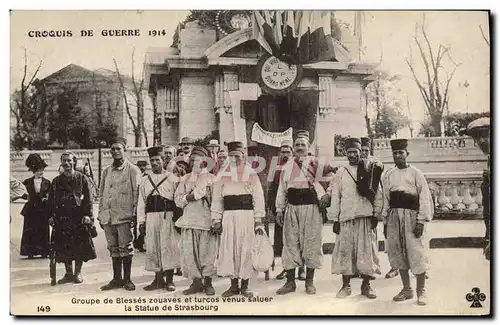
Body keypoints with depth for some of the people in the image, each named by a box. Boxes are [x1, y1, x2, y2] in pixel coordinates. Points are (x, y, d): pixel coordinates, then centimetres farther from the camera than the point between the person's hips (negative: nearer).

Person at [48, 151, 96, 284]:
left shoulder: (82, 179, 3)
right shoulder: (56, 181, 12)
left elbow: (88, 198, -1)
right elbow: (51, 199, 13)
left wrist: (87, 215, -9)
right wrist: (51, 215, 4)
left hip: (79, 218, -3)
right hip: (62, 219, 3)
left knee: (80, 247, 0)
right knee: (64, 247, 4)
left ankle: (78, 273, 12)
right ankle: (69, 273, 15)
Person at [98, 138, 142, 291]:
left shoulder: (133, 170, 0)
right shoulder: (106, 171, 16)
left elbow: (136, 193, -3)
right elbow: (102, 194, 19)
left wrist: (134, 215, -9)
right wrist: (100, 215, 14)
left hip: (124, 215, -5)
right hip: (108, 216, 5)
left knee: (126, 248, -2)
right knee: (113, 248, 10)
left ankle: (127, 279, 7)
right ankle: (116, 279, 17)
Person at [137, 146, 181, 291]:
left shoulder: (172, 179, 5)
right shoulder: (145, 180, 14)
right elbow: (141, 202, 13)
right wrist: (141, 220, 6)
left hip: (167, 216, -3)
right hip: (151, 217, 3)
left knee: (168, 246, -4)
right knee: (152, 247, 4)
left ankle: (169, 280, 6)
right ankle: (158, 279, 15)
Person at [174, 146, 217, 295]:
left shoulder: (211, 178, 6)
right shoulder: (185, 179, 15)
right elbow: (177, 200, 13)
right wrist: (187, 197, -8)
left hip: (206, 220, -3)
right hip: (189, 220, 3)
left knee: (208, 252, -2)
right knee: (189, 252, 0)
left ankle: (208, 283, 9)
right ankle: (196, 282, 10)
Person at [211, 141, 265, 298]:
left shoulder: (251, 174, 5)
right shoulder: (222, 175, 10)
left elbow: (258, 198, 2)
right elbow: (216, 199, 9)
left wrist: (258, 220, -5)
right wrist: (216, 220, 3)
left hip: (247, 216, -2)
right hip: (229, 216, 2)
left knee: (246, 249, 1)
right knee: (229, 249, 3)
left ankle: (245, 285, 11)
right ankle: (234, 285, 14)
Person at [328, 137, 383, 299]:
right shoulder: (340, 173, 11)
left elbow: (378, 194, 6)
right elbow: (335, 197, 9)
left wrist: (376, 214, -2)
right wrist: (335, 219, 3)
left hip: (365, 217, -1)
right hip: (346, 218, 1)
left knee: (366, 251, -1)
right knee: (345, 250, 0)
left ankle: (366, 285, 9)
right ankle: (346, 285, 9)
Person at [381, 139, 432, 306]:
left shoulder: (415, 173, -1)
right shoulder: (387, 175, 11)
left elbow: (424, 197, -5)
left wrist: (421, 221, -11)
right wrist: (385, 222, 10)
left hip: (411, 216, -4)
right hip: (394, 217, 4)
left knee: (416, 253, -5)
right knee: (397, 253, 8)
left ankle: (421, 291, 7)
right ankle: (407, 289, 21)